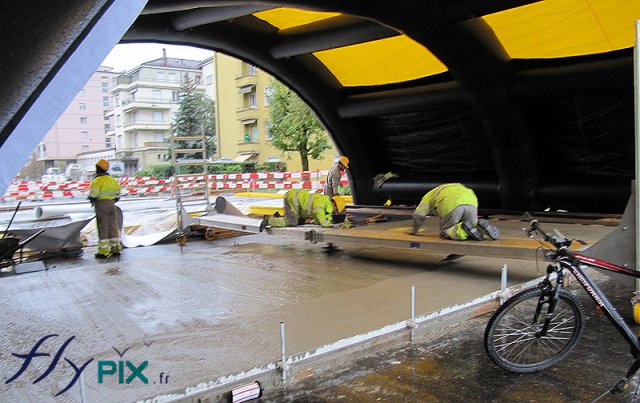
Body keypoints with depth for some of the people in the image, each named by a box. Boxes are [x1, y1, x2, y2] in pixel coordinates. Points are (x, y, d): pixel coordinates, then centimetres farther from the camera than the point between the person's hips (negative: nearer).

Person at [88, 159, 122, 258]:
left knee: (102, 228, -2)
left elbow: (93, 194, -18)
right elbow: (117, 195, 14)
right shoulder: (113, 180, 10)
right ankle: (115, 248, 19)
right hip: (111, 204, 7)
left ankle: (103, 251, -2)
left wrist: (92, 200, 2)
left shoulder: (97, 181, -13)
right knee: (113, 227, 13)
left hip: (101, 205, -6)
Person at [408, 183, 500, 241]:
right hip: (470, 203, 5)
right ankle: (481, 226, -7)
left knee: (445, 233, 12)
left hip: (451, 207, -5)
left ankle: (464, 230, -14)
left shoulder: (429, 196, 33)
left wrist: (415, 229, 36)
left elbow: (418, 215, 21)